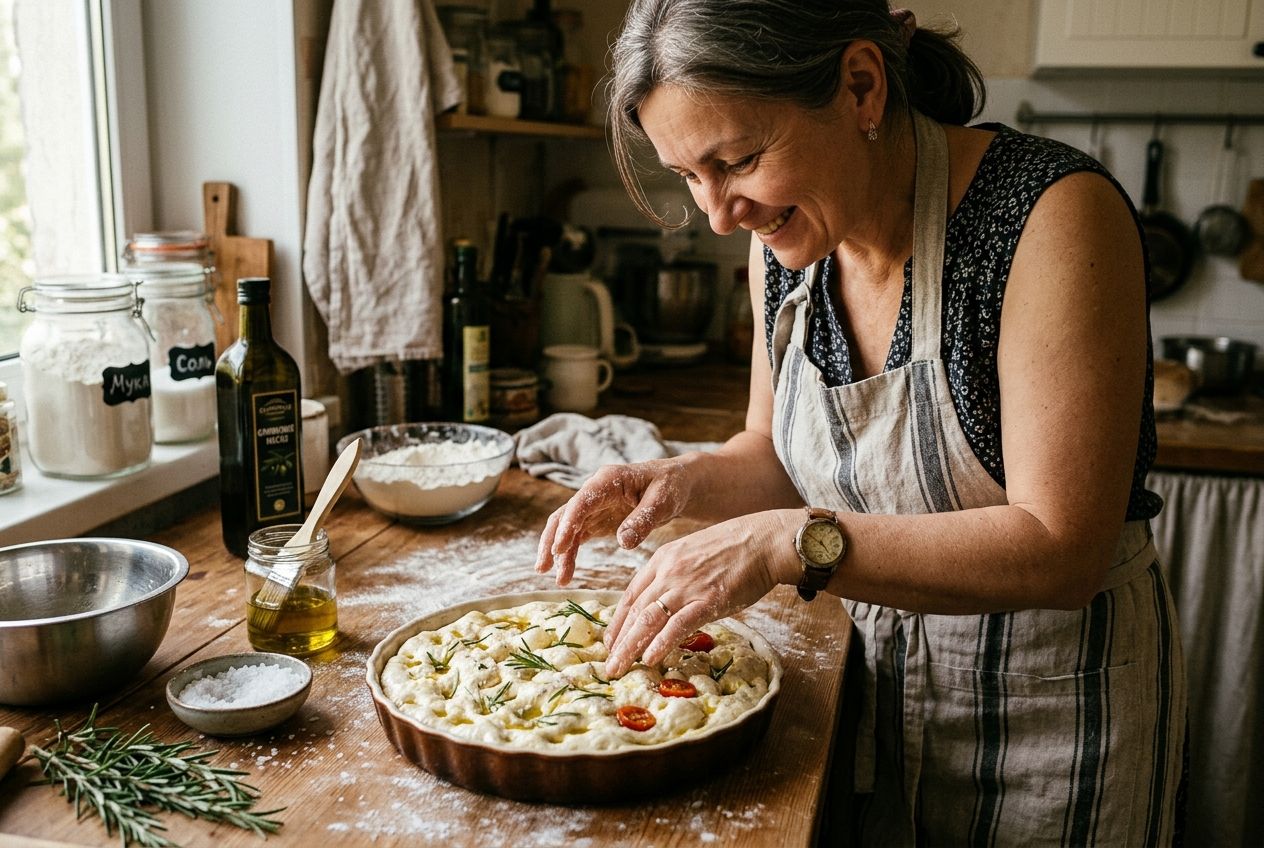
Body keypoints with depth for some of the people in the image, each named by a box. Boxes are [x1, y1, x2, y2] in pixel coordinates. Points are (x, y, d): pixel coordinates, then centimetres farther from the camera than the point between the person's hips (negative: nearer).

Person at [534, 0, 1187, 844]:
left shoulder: (1054, 211, -26)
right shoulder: (786, 235, -7)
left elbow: (1060, 551, -28)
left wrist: (790, 543, -34)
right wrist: (684, 479, -14)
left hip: (1053, 701, -5)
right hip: (872, 669, 5)